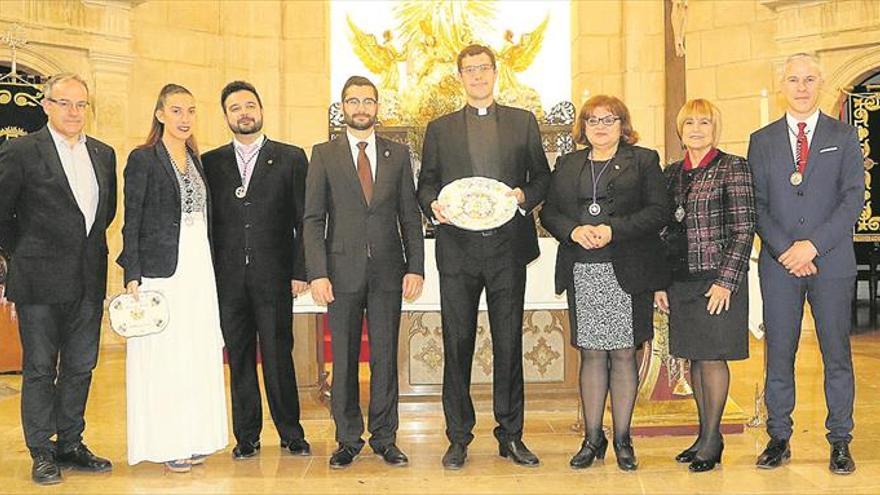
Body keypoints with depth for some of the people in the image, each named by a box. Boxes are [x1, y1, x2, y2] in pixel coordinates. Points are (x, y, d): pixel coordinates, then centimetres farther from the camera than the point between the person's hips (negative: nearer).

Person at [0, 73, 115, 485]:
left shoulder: (103, 154, 10)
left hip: (89, 281, 5)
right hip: (41, 281, -5)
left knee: (80, 367, 11)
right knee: (40, 369, 4)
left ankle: (71, 445, 23)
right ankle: (42, 452, 14)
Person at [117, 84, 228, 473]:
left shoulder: (196, 160, 13)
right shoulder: (143, 159, -5)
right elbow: (132, 223, -7)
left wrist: (208, 269, 13)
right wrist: (132, 276, -12)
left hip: (199, 269, 6)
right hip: (161, 270, -6)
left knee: (197, 354, 10)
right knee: (163, 356, -1)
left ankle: (193, 438, 20)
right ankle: (165, 444, 10)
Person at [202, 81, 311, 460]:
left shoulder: (291, 158, 6)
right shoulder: (211, 163, 11)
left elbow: (303, 220, 3)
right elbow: (205, 221, 8)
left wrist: (300, 271, -4)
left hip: (274, 276, -2)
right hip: (228, 279, 2)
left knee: (278, 357, 0)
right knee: (239, 358, 7)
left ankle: (291, 433, 14)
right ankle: (246, 436, 18)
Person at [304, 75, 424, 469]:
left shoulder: (398, 154, 10)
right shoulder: (324, 154, 5)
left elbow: (410, 216, 8)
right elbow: (313, 219, 1)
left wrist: (415, 268, -1)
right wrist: (317, 273, -9)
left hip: (388, 271, 1)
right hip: (342, 271, -1)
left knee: (385, 356, 5)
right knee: (344, 359, 5)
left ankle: (384, 438, 16)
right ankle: (348, 439, 16)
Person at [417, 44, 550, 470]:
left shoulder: (523, 122, 12)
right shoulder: (439, 129, 13)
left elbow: (542, 175, 11)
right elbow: (426, 183, 12)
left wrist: (524, 195, -9)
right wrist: (433, 204, -9)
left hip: (508, 246, 0)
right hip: (458, 248, 0)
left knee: (508, 344, 5)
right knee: (457, 345, 3)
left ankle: (511, 435, 17)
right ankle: (459, 437, 13)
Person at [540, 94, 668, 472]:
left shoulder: (643, 160, 7)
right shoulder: (567, 165, 17)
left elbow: (657, 211, -3)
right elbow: (549, 213, 12)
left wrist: (613, 230, -15)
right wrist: (573, 231, -9)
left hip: (626, 271, -2)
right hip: (582, 273, 3)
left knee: (623, 354, 1)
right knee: (591, 354, 5)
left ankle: (622, 439, 12)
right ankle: (592, 438, 13)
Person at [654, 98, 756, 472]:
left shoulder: (733, 168, -4)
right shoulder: (672, 173, 12)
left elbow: (744, 229, -8)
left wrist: (726, 281, -14)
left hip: (717, 277, -5)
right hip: (681, 280, 6)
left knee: (712, 357, -1)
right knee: (695, 358, 10)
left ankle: (712, 441, 10)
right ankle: (705, 435, 21)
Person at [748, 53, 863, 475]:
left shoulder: (844, 136, 7)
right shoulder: (761, 140, 10)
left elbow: (853, 198, -2)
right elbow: (756, 203, 4)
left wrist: (813, 245, -12)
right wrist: (785, 249, -9)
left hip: (832, 262, -1)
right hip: (778, 264, 1)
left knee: (837, 355, 3)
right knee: (778, 354, 4)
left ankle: (840, 443, 13)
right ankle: (779, 439, 14)